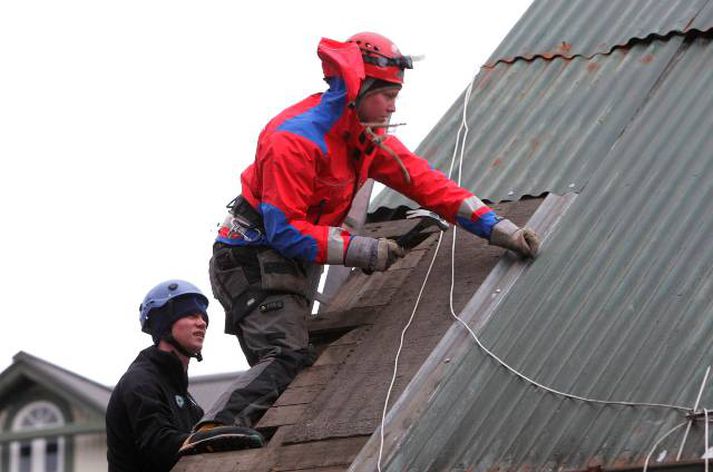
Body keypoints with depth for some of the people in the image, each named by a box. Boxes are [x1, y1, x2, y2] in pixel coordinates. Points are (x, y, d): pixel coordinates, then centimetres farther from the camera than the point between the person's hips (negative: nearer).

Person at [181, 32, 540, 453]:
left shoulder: (367, 137, 5)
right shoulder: (297, 139, -23)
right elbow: (284, 231, -26)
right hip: (255, 259, -10)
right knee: (286, 360, -26)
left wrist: (497, 228, -6)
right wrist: (362, 250, -27)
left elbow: (425, 182, 3)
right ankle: (215, 429, -37)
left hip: (294, 263, 10)